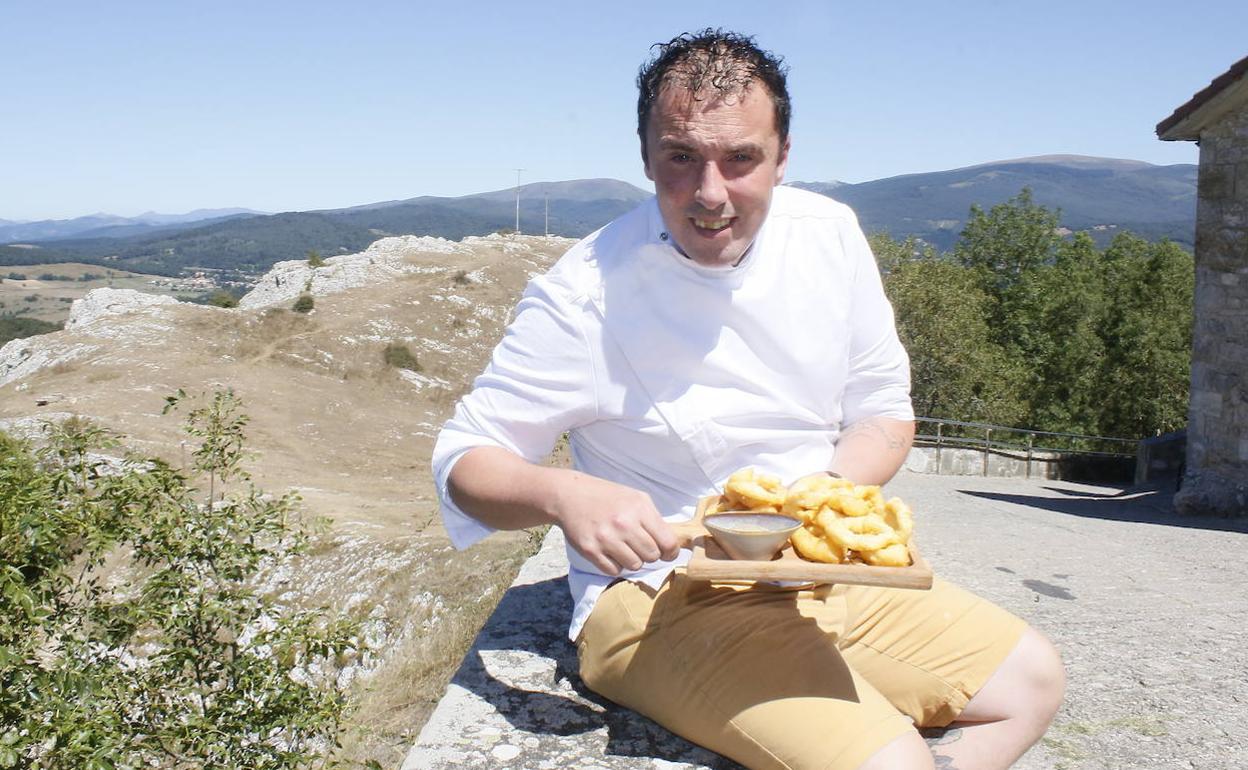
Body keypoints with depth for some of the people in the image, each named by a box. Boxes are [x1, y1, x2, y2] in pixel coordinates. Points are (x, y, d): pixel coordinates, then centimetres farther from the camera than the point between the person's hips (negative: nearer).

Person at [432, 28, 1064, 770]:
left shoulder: (829, 235, -4)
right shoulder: (586, 295, -19)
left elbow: (885, 414, 7)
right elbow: (462, 460, -11)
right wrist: (561, 493, -33)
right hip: (665, 598, -6)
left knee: (1032, 682, 9)